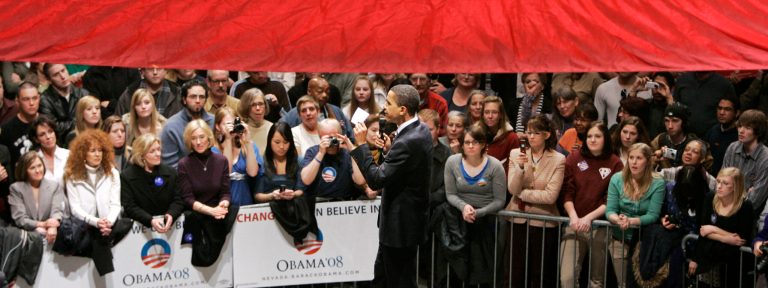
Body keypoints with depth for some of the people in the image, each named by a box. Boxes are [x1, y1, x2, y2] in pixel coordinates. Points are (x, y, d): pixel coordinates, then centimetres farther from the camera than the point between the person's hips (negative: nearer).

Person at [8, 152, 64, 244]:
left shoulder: (55, 186, 12)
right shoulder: (16, 188, 8)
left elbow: (57, 210, -3)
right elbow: (19, 218, -2)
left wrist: (52, 227, -28)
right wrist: (42, 224, -21)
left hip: (49, 233, 3)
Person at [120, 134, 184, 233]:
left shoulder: (170, 173, 10)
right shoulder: (126, 176, 1)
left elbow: (178, 201, 6)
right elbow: (130, 207, -7)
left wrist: (171, 215, -17)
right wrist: (150, 221, -23)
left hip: (167, 225, 3)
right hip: (140, 225, -3)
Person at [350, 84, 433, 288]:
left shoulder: (407, 142, -28)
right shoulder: (421, 131, 4)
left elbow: (376, 180, -26)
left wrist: (361, 144, -22)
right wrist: (390, 149, 4)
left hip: (401, 225, -10)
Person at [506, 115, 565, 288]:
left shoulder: (558, 160, -7)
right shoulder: (516, 154, 1)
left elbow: (550, 196, -15)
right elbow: (512, 189, -8)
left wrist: (522, 193, -9)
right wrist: (520, 167, -22)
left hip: (543, 223, -2)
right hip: (517, 220, 2)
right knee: (516, 273, 10)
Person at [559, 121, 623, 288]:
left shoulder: (615, 164, 1)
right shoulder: (574, 158, 4)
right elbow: (566, 192, 0)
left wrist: (589, 218, -15)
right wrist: (573, 217, -14)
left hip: (600, 226, 0)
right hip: (574, 223, 0)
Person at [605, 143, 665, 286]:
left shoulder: (657, 184, -11)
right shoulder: (617, 179, -5)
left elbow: (652, 216, -15)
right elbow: (609, 210, -7)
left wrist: (631, 221, -31)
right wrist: (618, 220, -29)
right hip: (620, 238, 2)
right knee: (622, 283, 8)